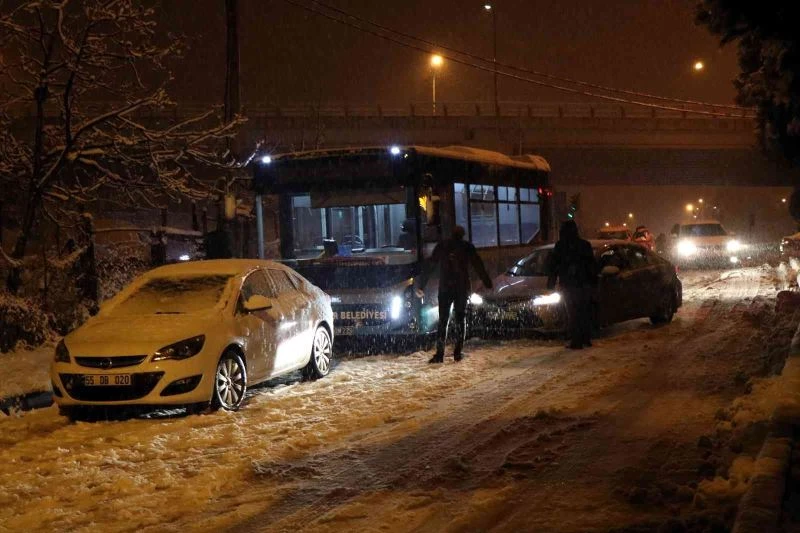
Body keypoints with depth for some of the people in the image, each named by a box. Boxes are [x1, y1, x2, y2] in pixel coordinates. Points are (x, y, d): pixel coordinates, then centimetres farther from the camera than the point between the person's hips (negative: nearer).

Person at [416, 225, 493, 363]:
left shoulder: (441, 246, 8)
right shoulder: (467, 247, 5)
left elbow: (429, 266, 8)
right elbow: (478, 265, 6)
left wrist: (421, 285, 10)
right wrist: (487, 283, 12)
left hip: (445, 288, 0)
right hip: (462, 288, 0)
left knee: (443, 321, 1)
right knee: (460, 319, 9)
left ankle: (439, 354, -10)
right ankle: (458, 352, 2)